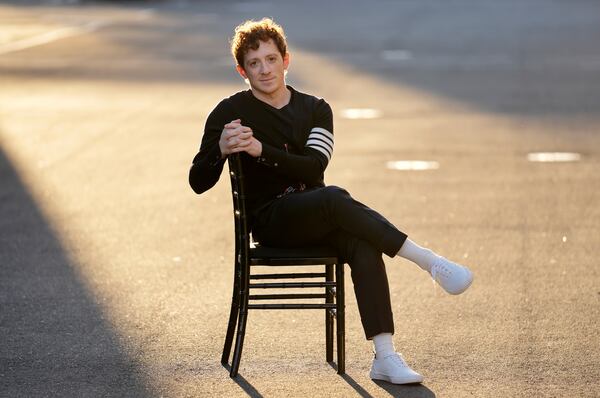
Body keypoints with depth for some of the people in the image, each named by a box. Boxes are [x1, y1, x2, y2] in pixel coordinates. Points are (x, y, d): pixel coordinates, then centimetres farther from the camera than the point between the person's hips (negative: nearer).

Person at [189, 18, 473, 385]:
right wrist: (222, 151, -21)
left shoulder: (315, 110, 12)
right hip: (269, 220, -3)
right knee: (335, 198, -35)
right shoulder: (230, 113, 4)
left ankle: (385, 358, -37)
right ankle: (430, 261, -33)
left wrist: (261, 151, -19)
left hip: (314, 219, 3)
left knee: (364, 247, -31)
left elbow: (313, 168, -5)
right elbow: (199, 183, -1)